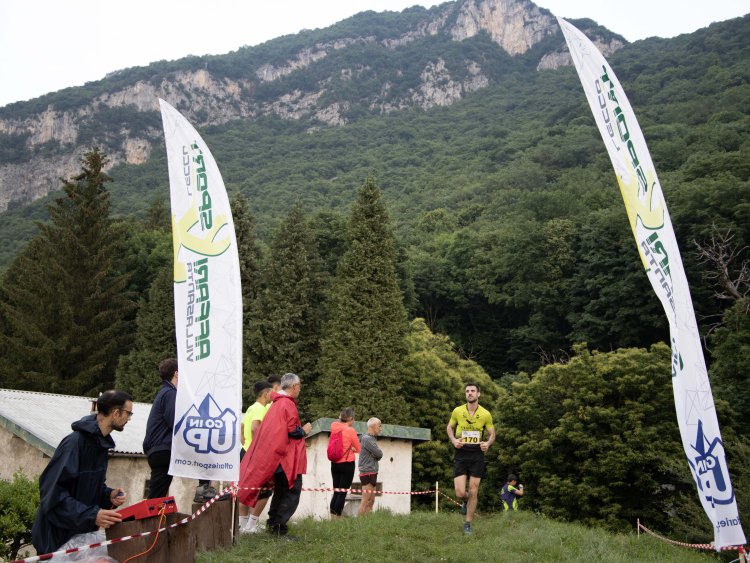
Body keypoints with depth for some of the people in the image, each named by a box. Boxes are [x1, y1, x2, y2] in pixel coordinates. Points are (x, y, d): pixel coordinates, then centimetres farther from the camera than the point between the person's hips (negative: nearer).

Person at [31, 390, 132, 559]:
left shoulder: (102, 443, 8)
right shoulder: (75, 442, -21)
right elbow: (52, 491, -25)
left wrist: (109, 495, -4)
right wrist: (92, 515, -29)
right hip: (60, 535, -8)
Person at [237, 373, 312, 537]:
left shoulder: (276, 403, 15)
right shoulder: (288, 404, -15)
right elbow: (291, 431, -20)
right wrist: (304, 431, -4)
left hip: (277, 455, 10)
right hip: (289, 457, -10)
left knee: (281, 491, 17)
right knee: (292, 491, -5)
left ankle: (272, 522, 18)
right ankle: (278, 525, -8)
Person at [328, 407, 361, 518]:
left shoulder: (334, 427, 0)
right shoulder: (351, 430, -12)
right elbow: (359, 449, -2)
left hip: (334, 463, 6)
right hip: (347, 464, -5)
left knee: (336, 491, 13)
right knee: (343, 492, 0)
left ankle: (332, 517, 11)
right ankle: (337, 518, -2)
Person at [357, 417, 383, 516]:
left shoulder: (372, 438, 18)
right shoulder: (367, 438, -13)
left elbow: (378, 455, 15)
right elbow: (379, 454, -17)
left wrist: (378, 453, -5)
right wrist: (380, 452, 3)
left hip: (372, 473, 10)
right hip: (368, 472, -10)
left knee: (371, 501, 9)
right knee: (366, 501, -11)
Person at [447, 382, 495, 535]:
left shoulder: (486, 414, -2)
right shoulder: (457, 411, -1)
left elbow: (492, 433, 9)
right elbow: (450, 427, 14)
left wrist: (488, 443, -12)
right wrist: (453, 440, -5)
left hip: (477, 455, 0)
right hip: (460, 455, 0)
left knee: (473, 492, 3)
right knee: (460, 493, -7)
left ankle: (468, 524, 20)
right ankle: (466, 501, 31)